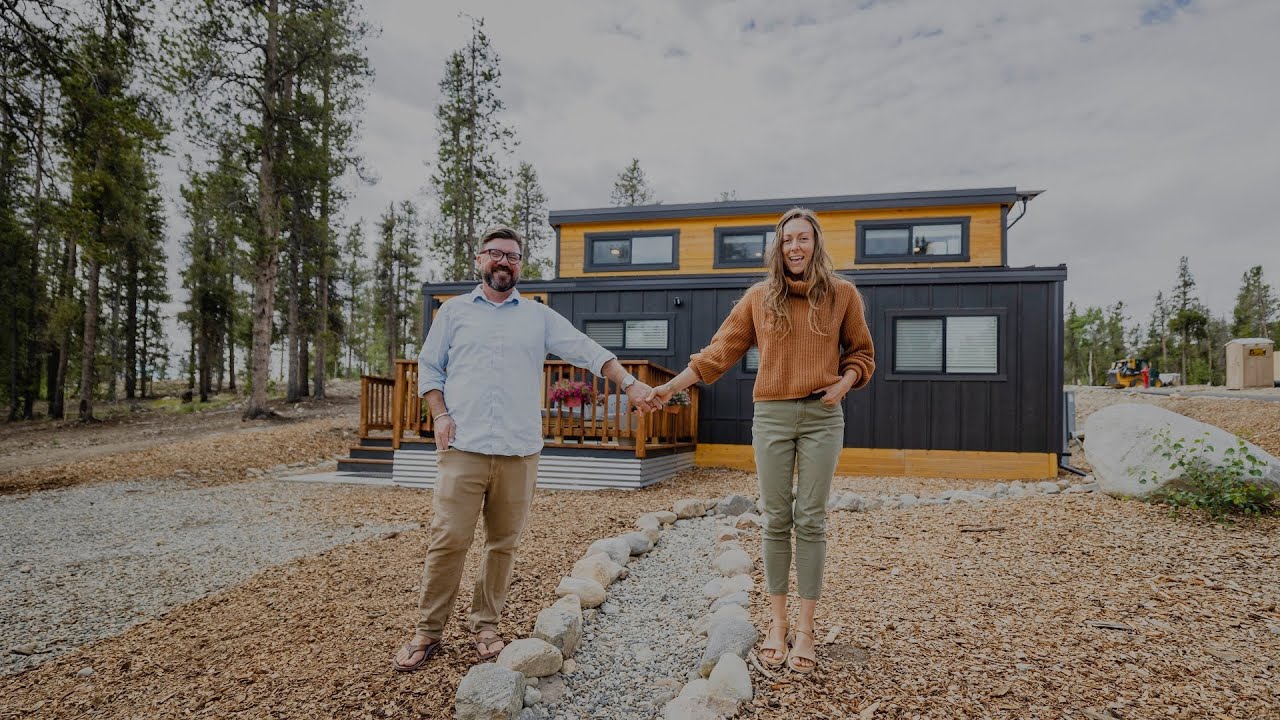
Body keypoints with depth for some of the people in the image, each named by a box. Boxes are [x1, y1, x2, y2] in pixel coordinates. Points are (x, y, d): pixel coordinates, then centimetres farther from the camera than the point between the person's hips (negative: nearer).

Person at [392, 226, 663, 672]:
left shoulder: (539, 317, 13)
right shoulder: (454, 311, 13)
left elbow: (587, 351, 5)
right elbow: (429, 367, 13)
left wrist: (629, 384, -7)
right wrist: (440, 415, -2)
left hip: (519, 451, 1)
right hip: (463, 448, -1)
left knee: (503, 543, 6)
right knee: (448, 540, -3)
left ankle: (484, 625, 22)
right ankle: (428, 631, 11)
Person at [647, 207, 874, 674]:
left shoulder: (842, 294, 4)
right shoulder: (759, 296, 4)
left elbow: (861, 354, 13)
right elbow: (719, 352, 4)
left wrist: (843, 384, -7)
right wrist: (671, 386, -1)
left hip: (822, 417, 0)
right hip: (772, 416, 1)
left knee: (810, 521, 2)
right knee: (776, 520, 5)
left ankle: (805, 630, 12)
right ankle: (777, 624, 17)